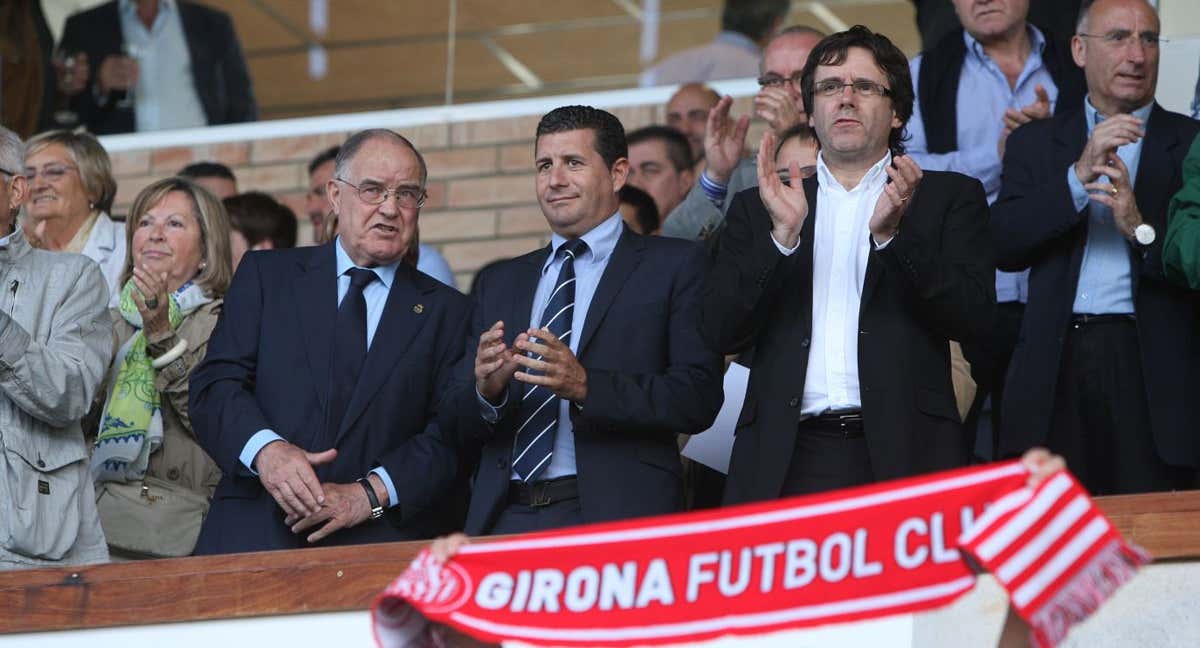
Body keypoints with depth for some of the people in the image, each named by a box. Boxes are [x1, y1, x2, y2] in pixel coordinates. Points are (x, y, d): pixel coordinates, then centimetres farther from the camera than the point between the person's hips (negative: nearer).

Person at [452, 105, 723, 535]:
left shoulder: (675, 266, 6)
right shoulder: (500, 283, 20)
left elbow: (699, 399, -6)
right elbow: (460, 433, 15)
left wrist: (586, 386, -18)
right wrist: (487, 390, -8)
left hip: (615, 518, -3)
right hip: (504, 521, 3)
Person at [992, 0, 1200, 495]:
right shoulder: (1034, 144, 14)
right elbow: (1003, 245, -1)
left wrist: (1141, 229, -16)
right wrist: (1080, 176, -11)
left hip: (1153, 370, -1)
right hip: (1057, 368, 1)